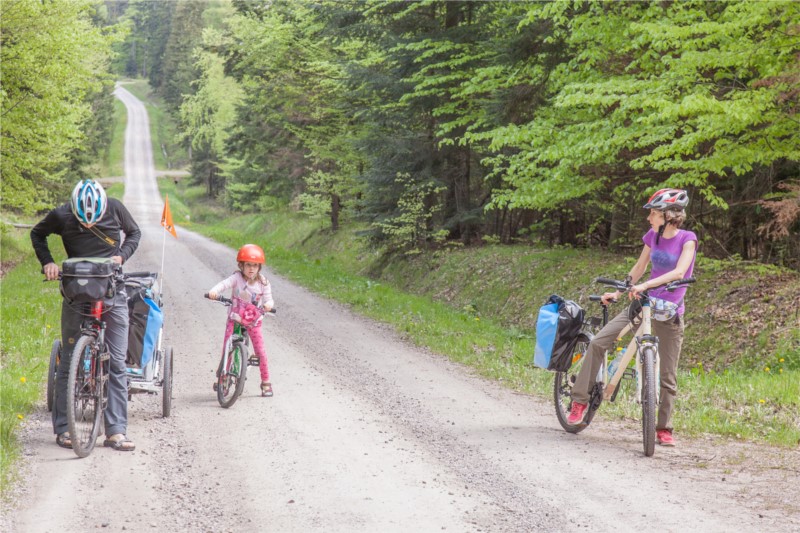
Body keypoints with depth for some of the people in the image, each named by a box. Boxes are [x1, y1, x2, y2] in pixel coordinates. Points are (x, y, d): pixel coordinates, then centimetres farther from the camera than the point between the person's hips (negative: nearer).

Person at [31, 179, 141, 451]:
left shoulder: (115, 209, -11)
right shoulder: (61, 216, -12)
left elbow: (134, 233, 8)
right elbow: (37, 234, 8)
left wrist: (121, 256, -9)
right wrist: (47, 262, -6)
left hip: (113, 293, 1)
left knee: (117, 362, -3)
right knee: (68, 361, 3)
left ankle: (116, 431, 1)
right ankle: (63, 428, 12)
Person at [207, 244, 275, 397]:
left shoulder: (263, 283, -7)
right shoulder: (237, 278, -13)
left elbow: (268, 298, -8)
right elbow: (224, 284, -29)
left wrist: (268, 304, -34)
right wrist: (213, 291, -50)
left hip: (253, 321, 1)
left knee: (260, 351, -4)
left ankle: (265, 382, 10)